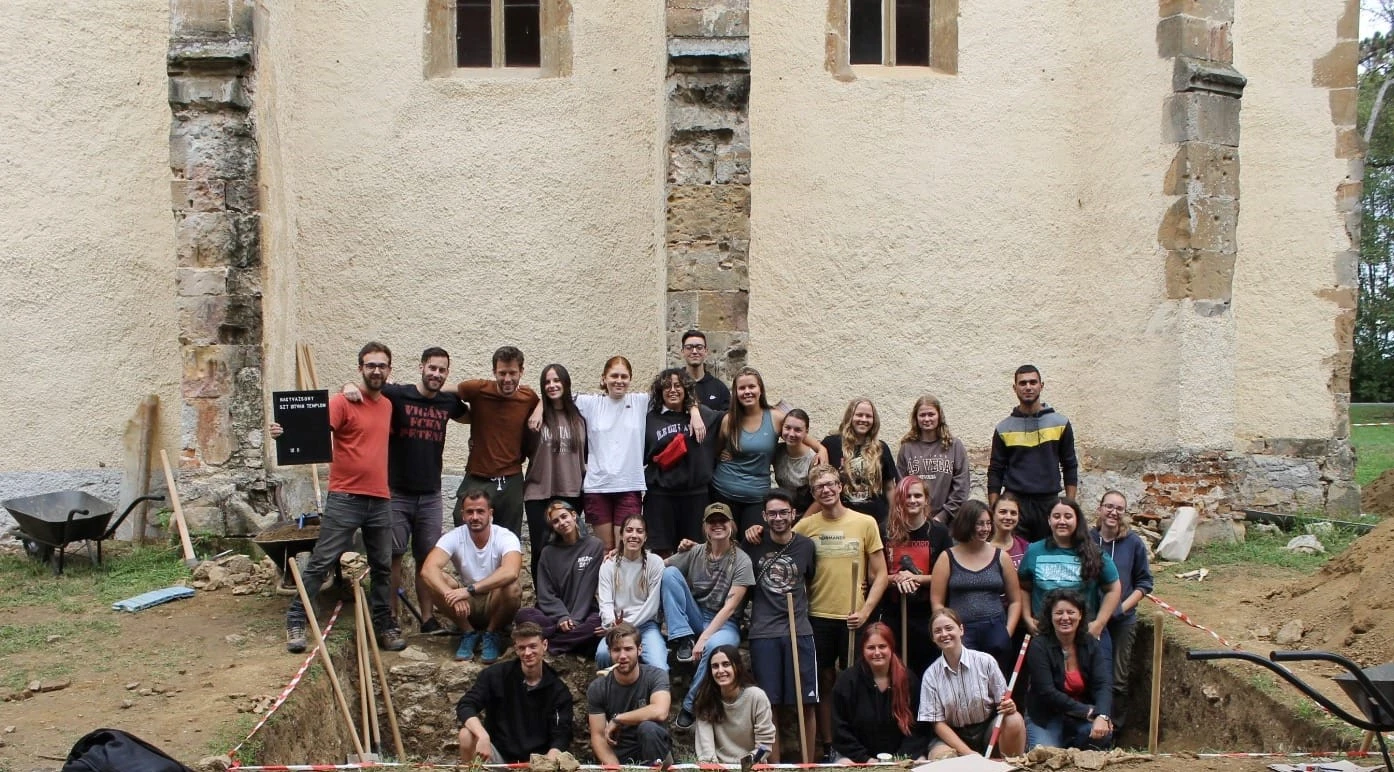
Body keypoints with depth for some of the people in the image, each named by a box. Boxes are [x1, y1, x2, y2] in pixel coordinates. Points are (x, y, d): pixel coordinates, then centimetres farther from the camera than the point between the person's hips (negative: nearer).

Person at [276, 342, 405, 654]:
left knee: (383, 567, 11)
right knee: (321, 563, -3)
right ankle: (295, 622, 7)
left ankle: (384, 625, 22)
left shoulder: (388, 405, 12)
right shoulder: (343, 401, -7)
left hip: (380, 500, 6)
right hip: (345, 499, -6)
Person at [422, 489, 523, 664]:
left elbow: (511, 572, -40)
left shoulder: (506, 537, -18)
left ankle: (492, 635, -6)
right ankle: (468, 633, -4)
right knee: (437, 580, -24)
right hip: (467, 607, 2)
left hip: (497, 605, -2)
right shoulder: (454, 537, -12)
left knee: (512, 586, -35)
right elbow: (428, 569, -28)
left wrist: (470, 589, -46)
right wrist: (452, 596, -45)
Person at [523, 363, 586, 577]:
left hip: (571, 493, 2)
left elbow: (585, 454, 14)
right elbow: (524, 450, 2)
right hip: (538, 493, -1)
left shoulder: (578, 417, 8)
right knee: (540, 550, 1)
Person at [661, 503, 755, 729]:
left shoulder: (741, 561, -8)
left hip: (724, 624, -3)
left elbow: (729, 607, -15)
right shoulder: (694, 552, 1)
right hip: (695, 619, 3)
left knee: (715, 645, -40)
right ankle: (683, 640, -15)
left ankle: (690, 706, -20)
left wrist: (704, 637, -22)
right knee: (670, 572, -16)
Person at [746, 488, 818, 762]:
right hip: (763, 633, 0)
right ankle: (774, 764, 13)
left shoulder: (806, 546, 4)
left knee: (805, 703, 2)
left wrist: (803, 608, 9)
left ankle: (808, 762, 14)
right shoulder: (754, 545, 2)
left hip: (799, 630, 1)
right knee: (771, 703, 3)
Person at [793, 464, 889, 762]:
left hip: (853, 618, -1)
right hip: (818, 616, 1)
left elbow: (880, 575, 2)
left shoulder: (865, 523, 0)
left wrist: (865, 611, -8)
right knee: (824, 682, 9)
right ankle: (828, 747, 20)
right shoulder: (804, 526, 2)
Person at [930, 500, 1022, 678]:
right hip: (960, 633, -1)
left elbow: (1015, 600, 13)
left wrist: (1008, 632, 1)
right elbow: (937, 602, 3)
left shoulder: (1001, 557, 12)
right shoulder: (947, 558, 7)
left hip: (995, 630, 2)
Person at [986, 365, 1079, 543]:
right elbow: (995, 472, 6)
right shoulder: (1004, 428, 5)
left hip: (1049, 504, 1)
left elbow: (1070, 467, 8)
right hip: (1014, 503, 0)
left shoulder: (1060, 423, 5)